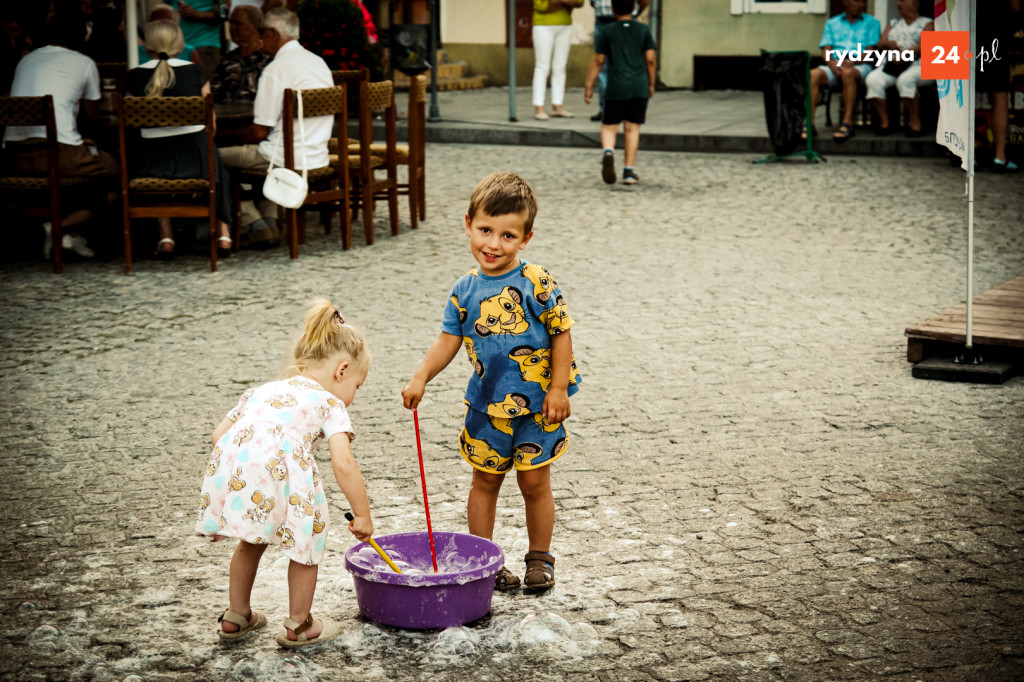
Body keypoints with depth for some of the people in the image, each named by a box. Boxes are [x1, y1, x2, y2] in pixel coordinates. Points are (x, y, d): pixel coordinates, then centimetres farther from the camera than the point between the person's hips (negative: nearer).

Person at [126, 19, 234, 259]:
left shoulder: (135, 76, -1)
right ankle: (223, 233, 28)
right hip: (194, 156, 0)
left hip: (153, 159, 0)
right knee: (216, 165, 33)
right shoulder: (194, 72, -1)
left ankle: (165, 236, 26)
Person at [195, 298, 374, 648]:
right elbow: (343, 464, 0)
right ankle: (299, 625, 29)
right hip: (279, 471, -6)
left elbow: (219, 434, 25)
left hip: (228, 465, 6)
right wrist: (362, 516, 7)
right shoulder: (330, 403, 15)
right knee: (306, 541, 18)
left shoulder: (262, 390, 33)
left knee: (251, 542, 30)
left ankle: (236, 616, 44)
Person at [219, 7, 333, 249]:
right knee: (264, 150, 36)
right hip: (317, 156, 9)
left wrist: (242, 141, 9)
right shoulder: (319, 62, 10)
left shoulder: (276, 69, -16)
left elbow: (260, 131, -16)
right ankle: (270, 221, 22)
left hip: (287, 158, -9)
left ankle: (255, 225, 4)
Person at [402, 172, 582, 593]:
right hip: (487, 404, 3)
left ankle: (540, 558, 25)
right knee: (485, 480, 11)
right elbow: (448, 341, 2)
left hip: (537, 404, -3)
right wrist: (421, 378, -11)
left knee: (535, 482, 7)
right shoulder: (465, 290, -2)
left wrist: (558, 389, -11)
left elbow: (561, 334, -8)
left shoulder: (536, 283, -13)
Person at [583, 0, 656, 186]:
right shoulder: (644, 30, 4)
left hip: (616, 88, -1)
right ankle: (628, 171, 2)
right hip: (640, 87, 1)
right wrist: (651, 84, 13)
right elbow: (651, 59, 2)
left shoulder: (607, 32, 1)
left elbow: (598, 61, 1)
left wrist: (588, 85, 8)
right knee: (632, 128, 5)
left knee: (609, 126, 6)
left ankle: (608, 151, -25)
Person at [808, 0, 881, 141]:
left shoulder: (872, 23, 17)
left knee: (848, 73, -39)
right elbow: (826, 51, 11)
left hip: (861, 66, -2)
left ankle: (847, 123, -44)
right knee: (813, 74, -31)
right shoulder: (831, 23, 23)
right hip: (835, 65, 2)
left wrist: (853, 62, -15)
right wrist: (833, 64, -12)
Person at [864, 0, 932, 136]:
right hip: (891, 64, 5)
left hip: (917, 64, -5)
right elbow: (880, 43, 17)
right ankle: (884, 121, -22)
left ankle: (915, 121, -26)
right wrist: (889, 43, -8)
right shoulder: (894, 23, 29)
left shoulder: (927, 23, 12)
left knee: (905, 80, -39)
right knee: (873, 80, -26)